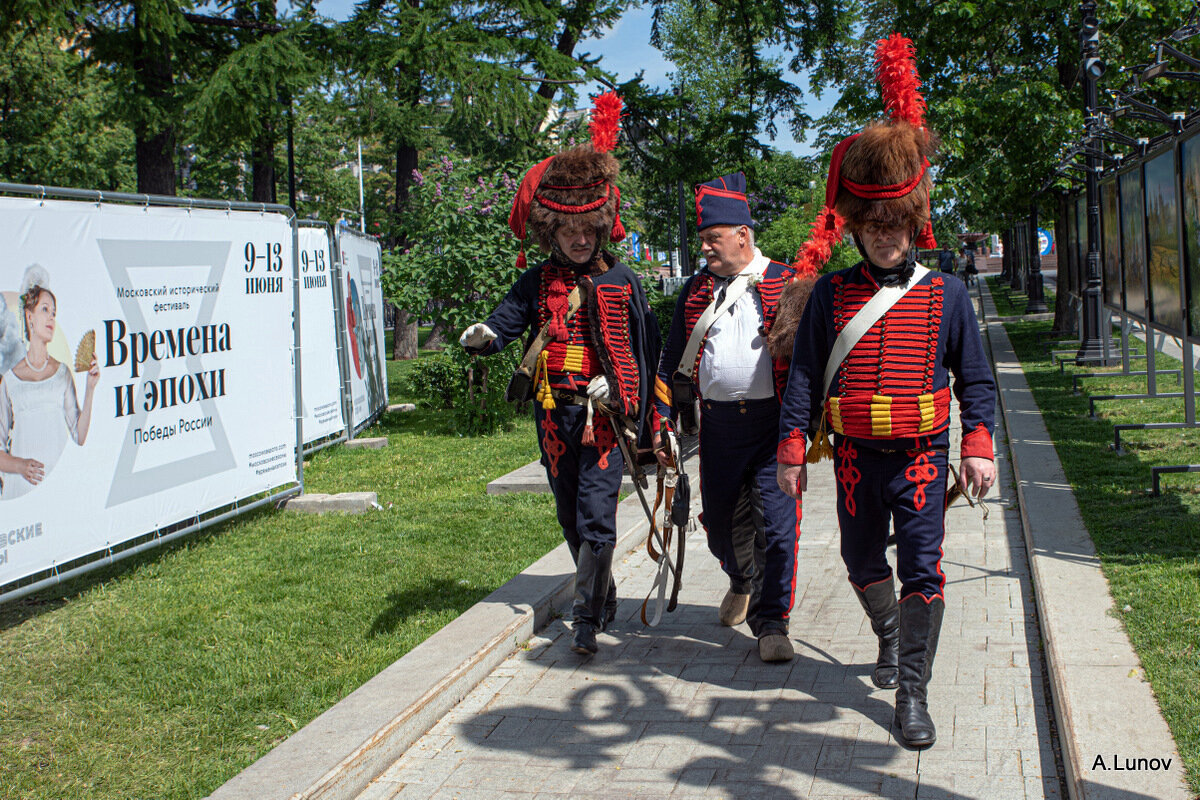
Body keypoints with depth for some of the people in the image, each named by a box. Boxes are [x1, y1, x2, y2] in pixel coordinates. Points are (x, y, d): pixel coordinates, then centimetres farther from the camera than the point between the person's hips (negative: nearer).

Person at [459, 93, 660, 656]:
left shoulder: (622, 282, 1)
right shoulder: (538, 283, 8)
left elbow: (647, 350, 3)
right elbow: (505, 321, -3)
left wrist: (615, 385, -10)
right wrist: (481, 338, -25)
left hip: (607, 415, -4)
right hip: (555, 415, 4)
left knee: (596, 516, -11)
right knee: (571, 518, 14)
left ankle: (586, 618, -4)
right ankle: (604, 596, 34)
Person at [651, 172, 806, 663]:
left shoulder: (786, 285, -1)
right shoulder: (696, 291, 10)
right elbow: (672, 360, 15)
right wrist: (661, 421, 9)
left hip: (773, 421, -4)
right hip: (717, 424, 4)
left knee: (777, 525, -7)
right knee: (718, 523, 14)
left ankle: (770, 623, 5)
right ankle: (742, 582, 44)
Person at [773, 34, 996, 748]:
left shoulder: (947, 295, 1)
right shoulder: (830, 295, 2)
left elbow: (975, 376, 4)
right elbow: (804, 374, 4)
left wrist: (980, 446, -5)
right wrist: (795, 448, 0)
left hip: (922, 454, -1)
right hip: (855, 455, 2)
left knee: (922, 569, -4)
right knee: (863, 563, 15)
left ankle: (912, 692, 6)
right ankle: (889, 635, 45)